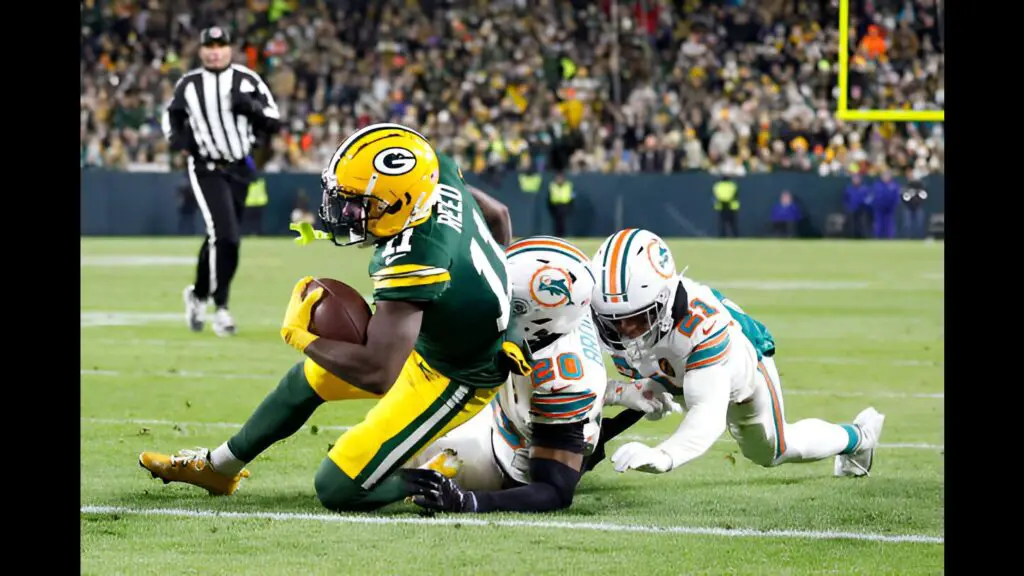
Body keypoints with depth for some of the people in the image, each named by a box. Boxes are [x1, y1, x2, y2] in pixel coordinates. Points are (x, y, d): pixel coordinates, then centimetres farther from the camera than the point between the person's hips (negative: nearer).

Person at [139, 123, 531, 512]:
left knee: (338, 488, -8)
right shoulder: (438, 175, -16)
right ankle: (219, 467, 45)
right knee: (310, 376, 24)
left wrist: (300, 334, -24)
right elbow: (495, 214, 6)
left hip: (451, 379, -9)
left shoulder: (412, 261, -39)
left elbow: (378, 374, -39)